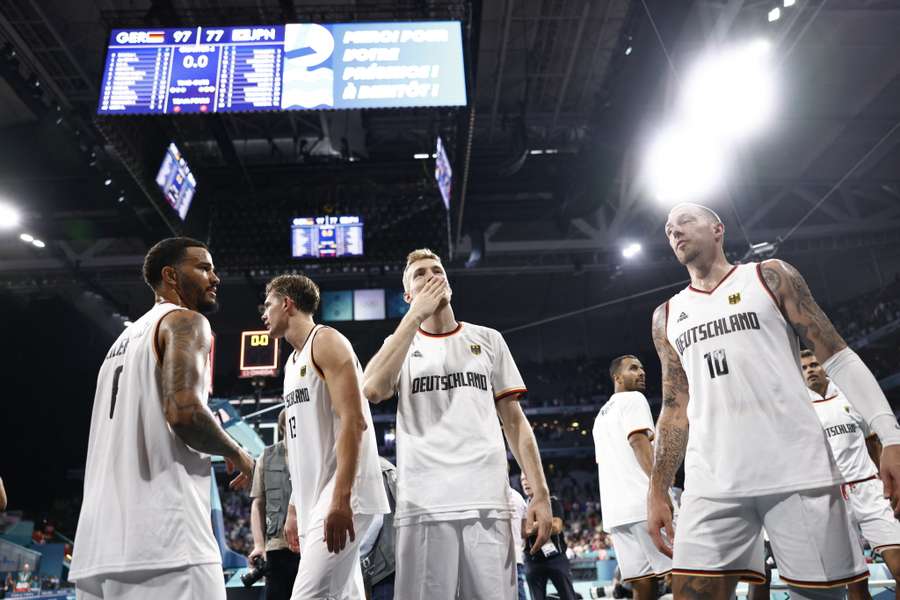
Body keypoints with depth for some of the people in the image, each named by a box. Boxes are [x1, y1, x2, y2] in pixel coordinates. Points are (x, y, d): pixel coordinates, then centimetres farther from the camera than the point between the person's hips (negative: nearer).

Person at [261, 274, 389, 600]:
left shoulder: (327, 342, -7)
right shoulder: (293, 362, 21)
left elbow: (353, 421, -18)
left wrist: (340, 498, -25)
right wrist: (294, 508, 20)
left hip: (340, 497, -9)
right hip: (314, 500, 9)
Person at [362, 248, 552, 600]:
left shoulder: (488, 339, 15)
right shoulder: (400, 344, 13)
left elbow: (514, 420, 13)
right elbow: (373, 390, -10)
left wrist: (540, 492, 3)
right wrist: (416, 315, -6)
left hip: (488, 503, 1)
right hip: (423, 505, -1)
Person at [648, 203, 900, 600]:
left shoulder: (769, 277, 9)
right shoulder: (667, 316, 17)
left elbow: (837, 357, 4)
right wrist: (658, 490, 9)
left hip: (797, 470, -2)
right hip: (712, 483, 3)